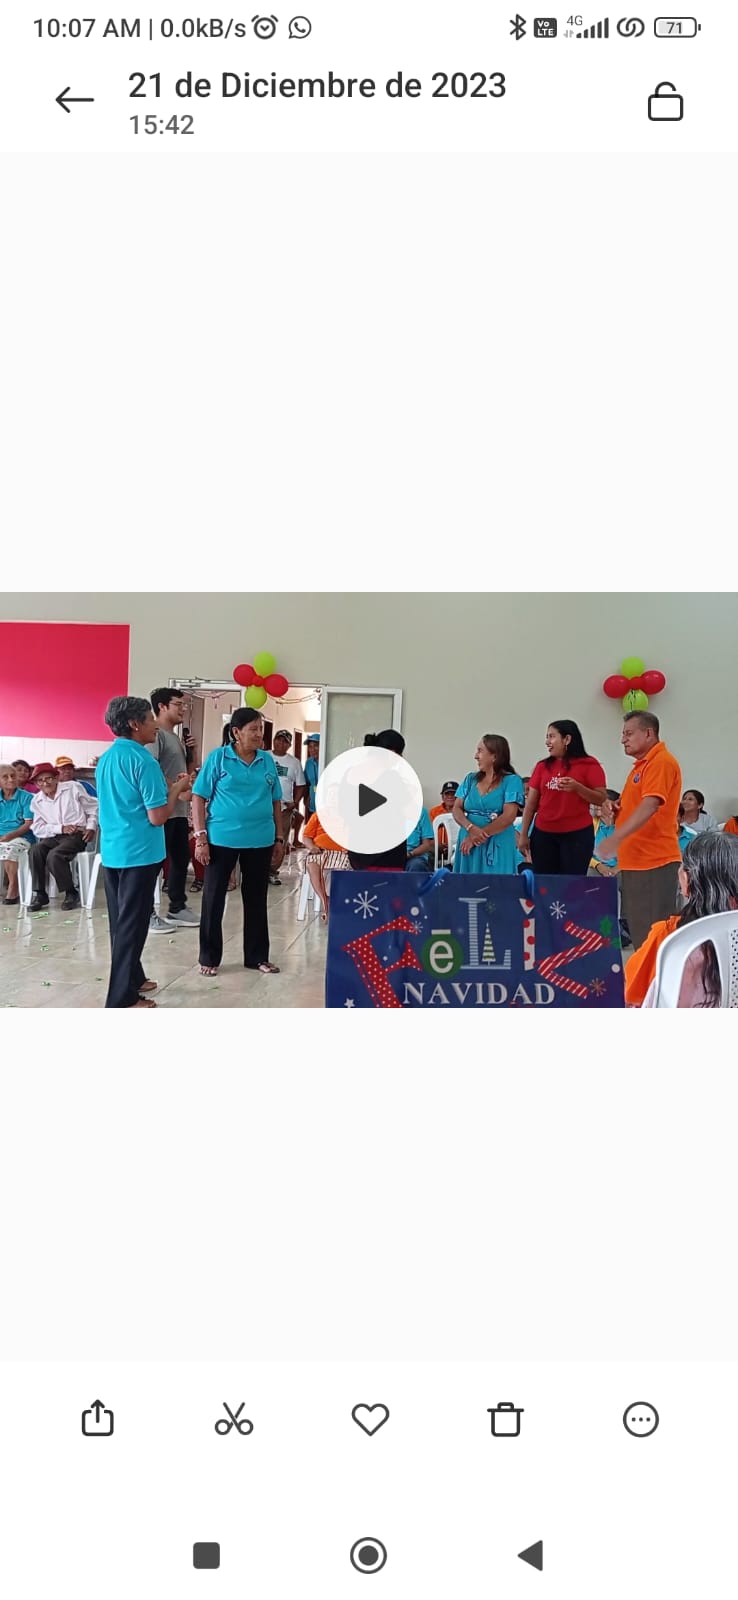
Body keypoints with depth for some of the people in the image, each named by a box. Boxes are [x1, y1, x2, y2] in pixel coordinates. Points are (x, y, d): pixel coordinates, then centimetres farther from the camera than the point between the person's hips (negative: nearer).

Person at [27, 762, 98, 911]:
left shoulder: (73, 788, 0)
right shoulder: (36, 801, 8)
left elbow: (93, 808, 6)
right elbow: (38, 829, 2)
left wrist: (91, 827, -8)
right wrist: (61, 828, -11)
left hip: (78, 834, -4)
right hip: (55, 836, 4)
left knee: (54, 855, -30)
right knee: (36, 850, -27)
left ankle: (71, 893, -13)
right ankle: (39, 894, -17)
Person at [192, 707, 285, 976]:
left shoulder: (268, 760, 5)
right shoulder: (218, 757, -5)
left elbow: (276, 802, 11)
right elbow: (198, 798, -4)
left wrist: (279, 839, 9)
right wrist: (200, 836, -10)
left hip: (260, 841, 3)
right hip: (222, 839, -3)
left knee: (256, 898, 12)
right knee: (214, 898, 5)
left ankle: (257, 956, 24)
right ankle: (209, 958, 18)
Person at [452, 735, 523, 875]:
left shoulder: (512, 780, -4)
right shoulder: (470, 779, 12)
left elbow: (508, 816, -13)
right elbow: (457, 809, 6)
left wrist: (475, 837, -14)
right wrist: (471, 828, -16)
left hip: (497, 846, -4)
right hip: (468, 844, 4)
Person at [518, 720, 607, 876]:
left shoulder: (589, 765, -2)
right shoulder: (542, 766, 8)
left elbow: (602, 799, -6)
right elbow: (531, 804, 9)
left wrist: (577, 787, -21)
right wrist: (524, 835, 5)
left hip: (577, 834, -3)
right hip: (543, 834, 4)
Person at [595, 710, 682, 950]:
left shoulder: (661, 762, -11)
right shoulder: (641, 764, 19)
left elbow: (649, 806, -25)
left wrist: (616, 838, -34)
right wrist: (617, 812, 6)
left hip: (655, 862, -10)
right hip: (634, 862, 10)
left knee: (653, 933, -7)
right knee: (638, 929, 13)